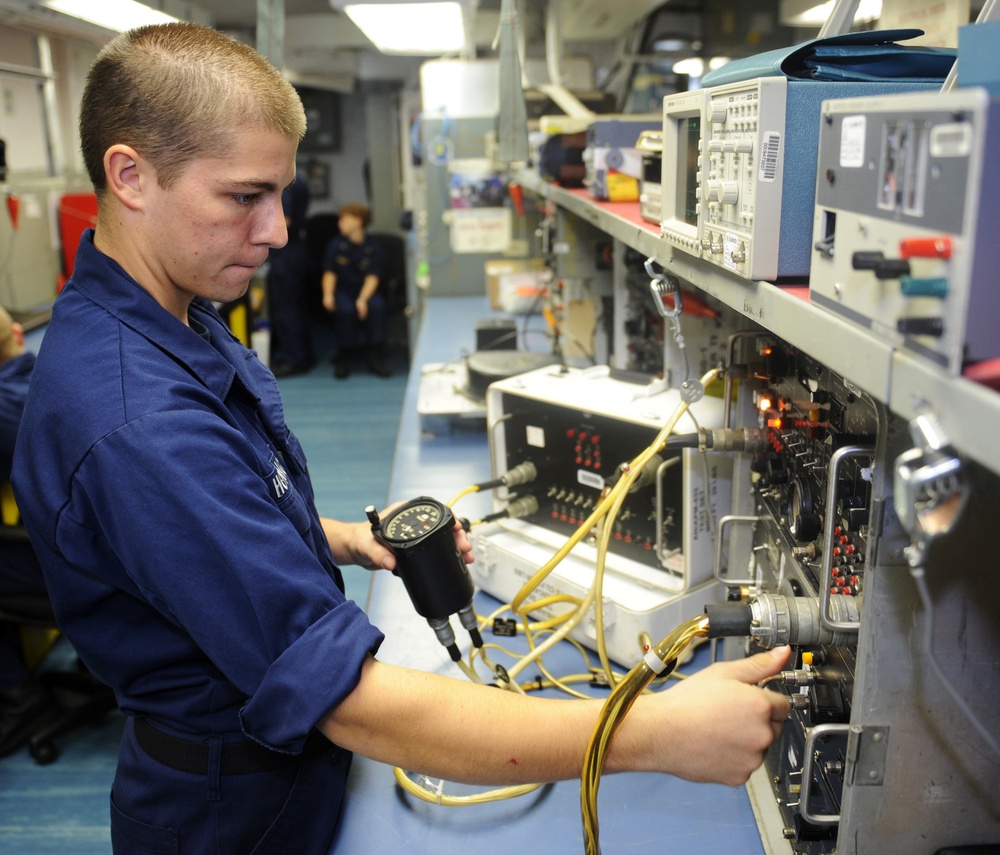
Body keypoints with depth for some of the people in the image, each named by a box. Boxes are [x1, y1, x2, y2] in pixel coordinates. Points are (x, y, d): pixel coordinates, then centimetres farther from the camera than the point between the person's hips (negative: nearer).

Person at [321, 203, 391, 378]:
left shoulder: (373, 247, 0)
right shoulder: (336, 245, 5)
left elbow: (373, 277, -8)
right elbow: (330, 272, 1)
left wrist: (362, 299, -25)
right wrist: (328, 294, -19)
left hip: (366, 290, 0)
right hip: (343, 290, 0)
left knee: (377, 306, -33)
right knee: (345, 309, -34)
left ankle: (374, 356, -21)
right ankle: (343, 356, -15)